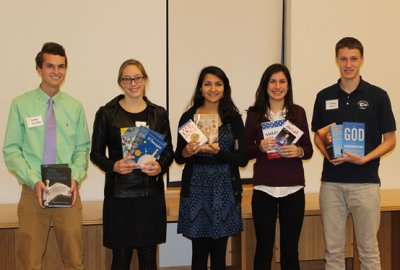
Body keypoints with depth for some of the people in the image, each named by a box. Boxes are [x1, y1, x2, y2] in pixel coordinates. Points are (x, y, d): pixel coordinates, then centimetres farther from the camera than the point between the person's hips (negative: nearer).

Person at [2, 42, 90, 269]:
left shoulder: (75, 107, 3)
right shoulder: (21, 105, -3)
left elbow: (82, 148, 7)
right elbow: (11, 150, -3)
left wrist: (75, 177, -10)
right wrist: (34, 181, -13)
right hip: (33, 191, -1)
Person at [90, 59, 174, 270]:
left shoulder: (158, 113, 8)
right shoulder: (106, 113, 1)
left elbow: (169, 151, 10)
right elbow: (96, 153, 3)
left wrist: (160, 166, -11)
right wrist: (113, 166, -16)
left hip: (151, 194, 2)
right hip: (119, 195, -2)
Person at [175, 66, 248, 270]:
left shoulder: (233, 118, 3)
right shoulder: (188, 117, 3)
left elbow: (242, 159, -1)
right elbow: (178, 157, 7)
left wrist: (218, 152, -17)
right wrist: (186, 152, -15)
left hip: (224, 189, 1)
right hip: (196, 189, 0)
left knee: (219, 251, 6)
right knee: (199, 251, 2)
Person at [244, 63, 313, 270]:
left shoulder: (298, 112, 5)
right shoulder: (254, 113, 2)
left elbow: (309, 149, 7)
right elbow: (245, 150, 3)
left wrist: (298, 151, -14)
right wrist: (260, 147, -16)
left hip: (293, 189, 1)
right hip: (263, 189, -1)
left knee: (290, 250, 6)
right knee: (263, 248, 2)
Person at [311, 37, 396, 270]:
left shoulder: (377, 96, -2)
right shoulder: (324, 96, 6)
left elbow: (390, 140, 0)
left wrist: (365, 158, -16)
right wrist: (327, 153, -7)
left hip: (365, 182, -2)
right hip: (331, 182, 3)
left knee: (368, 250, 5)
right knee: (333, 249, 9)